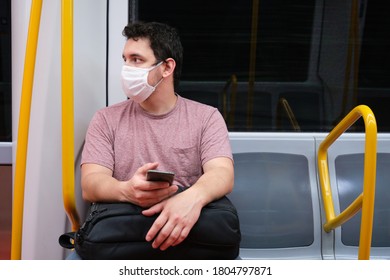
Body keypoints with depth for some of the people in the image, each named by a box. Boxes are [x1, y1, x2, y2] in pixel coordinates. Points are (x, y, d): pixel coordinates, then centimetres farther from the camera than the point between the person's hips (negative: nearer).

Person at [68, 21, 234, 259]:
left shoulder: (206, 117, 8)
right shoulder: (106, 120, 10)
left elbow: (223, 174, -8)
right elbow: (90, 185, -2)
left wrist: (193, 197, -33)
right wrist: (127, 191, -27)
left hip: (188, 233, 0)